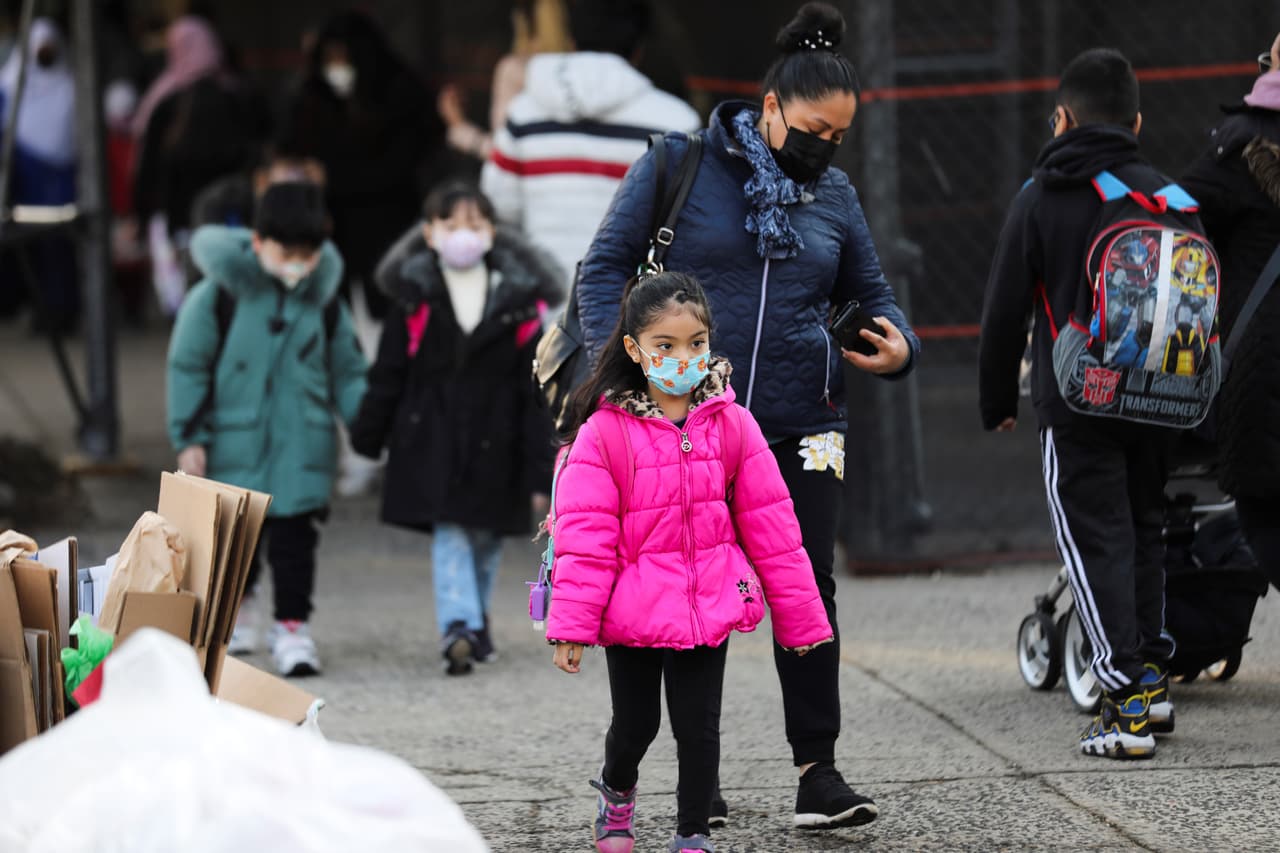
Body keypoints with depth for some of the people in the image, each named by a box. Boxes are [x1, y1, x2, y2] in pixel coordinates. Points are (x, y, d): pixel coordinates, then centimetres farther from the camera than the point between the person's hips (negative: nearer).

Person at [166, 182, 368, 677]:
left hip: (302, 446, 1)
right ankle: (229, 613, 32)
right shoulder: (219, 295, -8)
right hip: (234, 444, -1)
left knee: (294, 538, -2)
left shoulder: (324, 303, 2)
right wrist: (189, 438, -6)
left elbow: (347, 374, 11)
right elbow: (188, 367, -4)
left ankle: (292, 626, 7)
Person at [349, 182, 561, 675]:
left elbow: (536, 389, -3)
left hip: (494, 443, 1)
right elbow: (388, 375, 3)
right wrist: (368, 436, 5)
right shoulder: (414, 299, -4)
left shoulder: (518, 301, -3)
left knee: (486, 537, 11)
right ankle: (459, 627, -20)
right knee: (449, 533, -10)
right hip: (433, 440, -1)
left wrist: (541, 463, -6)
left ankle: (473, 624, 27)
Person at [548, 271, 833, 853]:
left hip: (709, 605, 1)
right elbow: (584, 536, -10)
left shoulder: (731, 424, -2)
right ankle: (617, 790, 44)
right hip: (633, 606, -1)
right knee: (636, 723, 12)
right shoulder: (605, 432, -10)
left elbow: (769, 523, 2)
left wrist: (800, 614, 4)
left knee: (698, 725, 3)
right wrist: (572, 624, -14)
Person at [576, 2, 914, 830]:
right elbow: (607, 267, 0)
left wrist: (897, 343, 0)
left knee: (808, 591, -1)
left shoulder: (835, 196, 10)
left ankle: (818, 770, 4)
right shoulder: (679, 168, -2)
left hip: (803, 425, 3)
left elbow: (871, 291, 21)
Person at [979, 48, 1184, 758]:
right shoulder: (1166, 196, 4)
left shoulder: (1039, 199, -4)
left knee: (1097, 542, -3)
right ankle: (1152, 678, 23)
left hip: (1074, 402, -4)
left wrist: (997, 400, 9)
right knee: (1144, 527, 20)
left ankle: (1126, 703, -12)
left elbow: (1006, 310, -2)